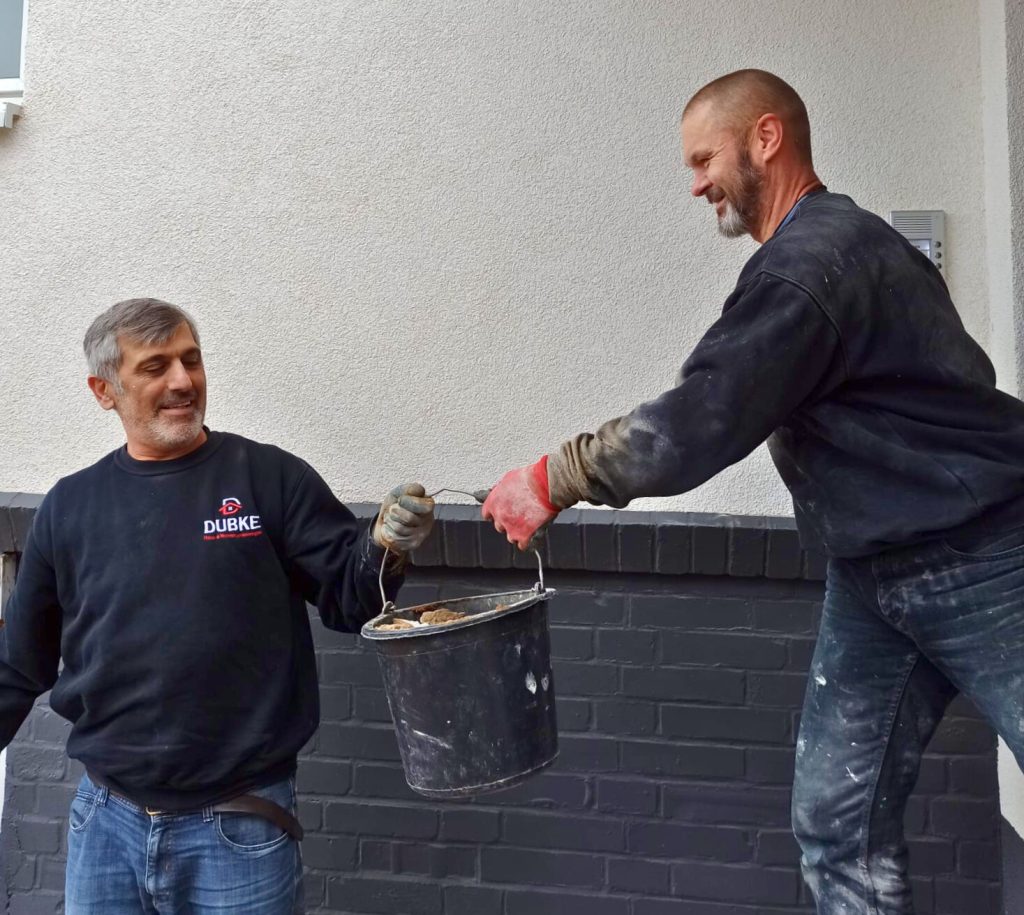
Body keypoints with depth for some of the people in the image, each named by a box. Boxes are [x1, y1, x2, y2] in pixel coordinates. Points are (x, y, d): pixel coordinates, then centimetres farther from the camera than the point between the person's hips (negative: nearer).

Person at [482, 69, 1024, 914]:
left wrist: (554, 479, -17)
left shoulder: (814, 259, -20)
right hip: (875, 574, 9)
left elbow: (694, 426, -27)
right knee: (837, 823, 6)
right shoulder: (835, 243, 12)